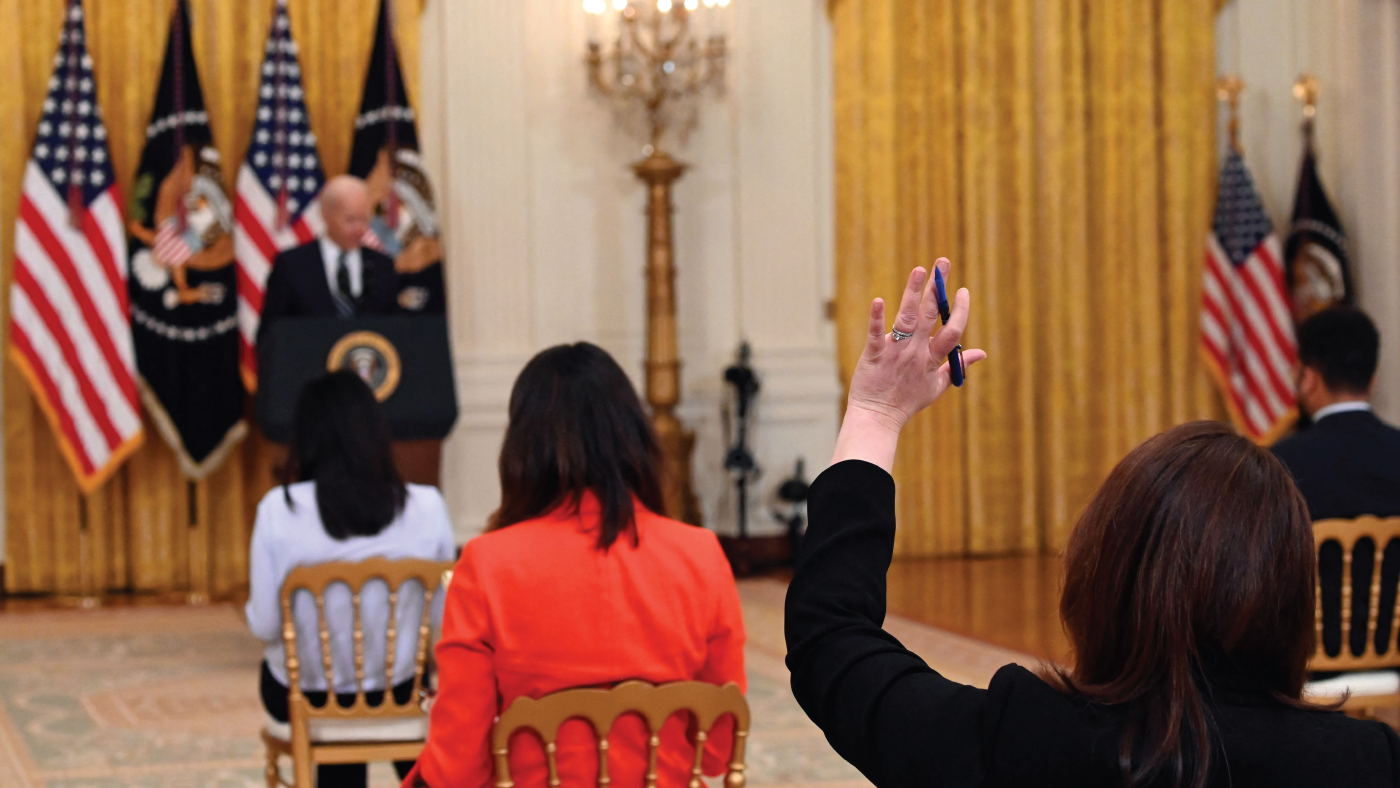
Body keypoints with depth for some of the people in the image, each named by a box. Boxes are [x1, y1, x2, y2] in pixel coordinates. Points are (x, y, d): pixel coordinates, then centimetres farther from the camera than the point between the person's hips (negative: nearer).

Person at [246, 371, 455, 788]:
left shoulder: (280, 509, -19)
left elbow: (264, 625, -15)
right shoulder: (426, 507, -16)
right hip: (398, 695, 1)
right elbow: (442, 618, -8)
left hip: (304, 698, -1)